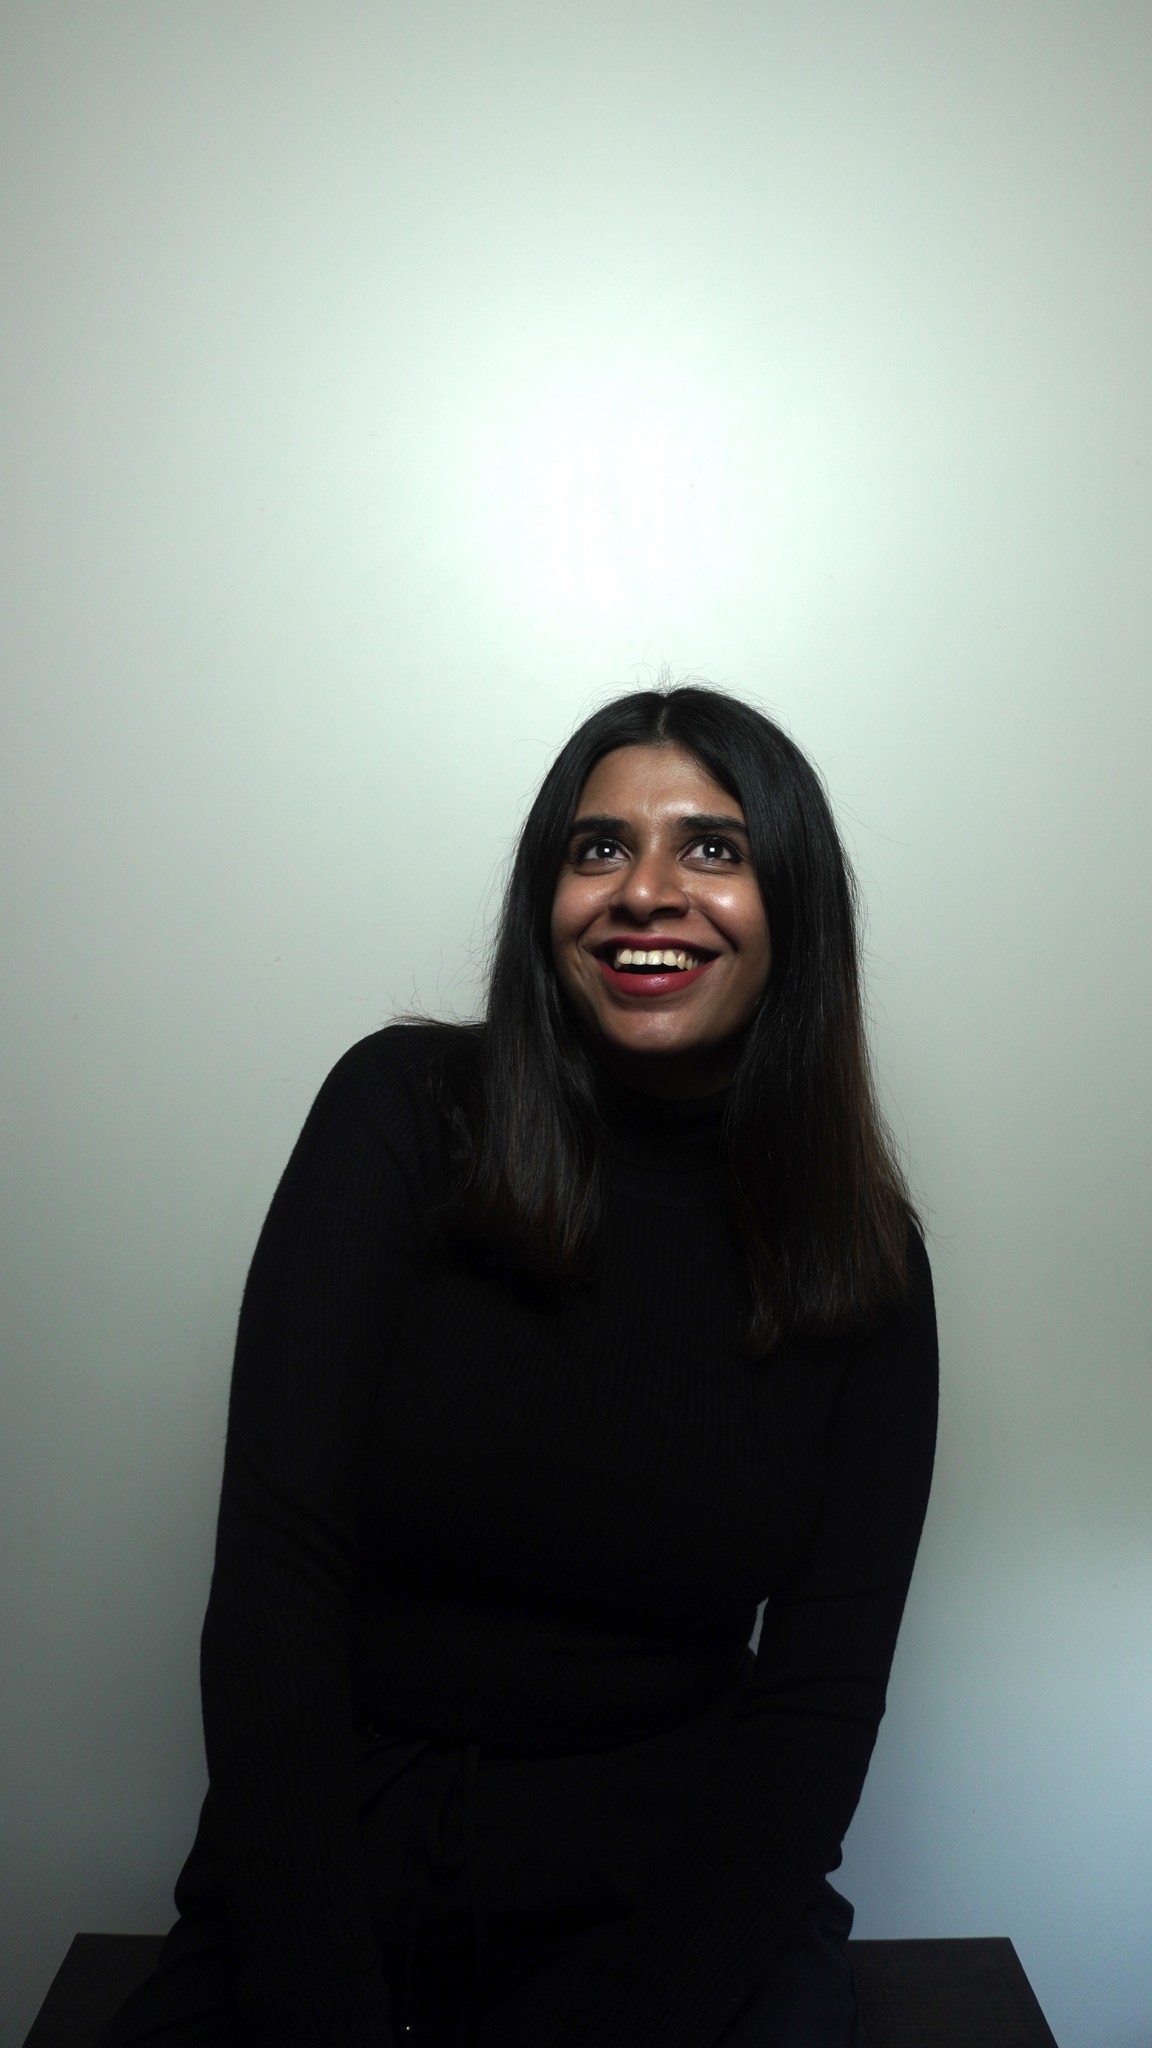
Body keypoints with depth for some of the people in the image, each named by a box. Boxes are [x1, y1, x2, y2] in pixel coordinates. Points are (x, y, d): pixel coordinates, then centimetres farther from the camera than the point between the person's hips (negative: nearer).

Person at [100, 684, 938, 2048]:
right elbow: (274, 1569, -12)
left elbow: (823, 1691, -4)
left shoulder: (862, 1256, -2)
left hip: (665, 1883, 2)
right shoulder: (405, 1111, -7)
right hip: (332, 1849, -1)